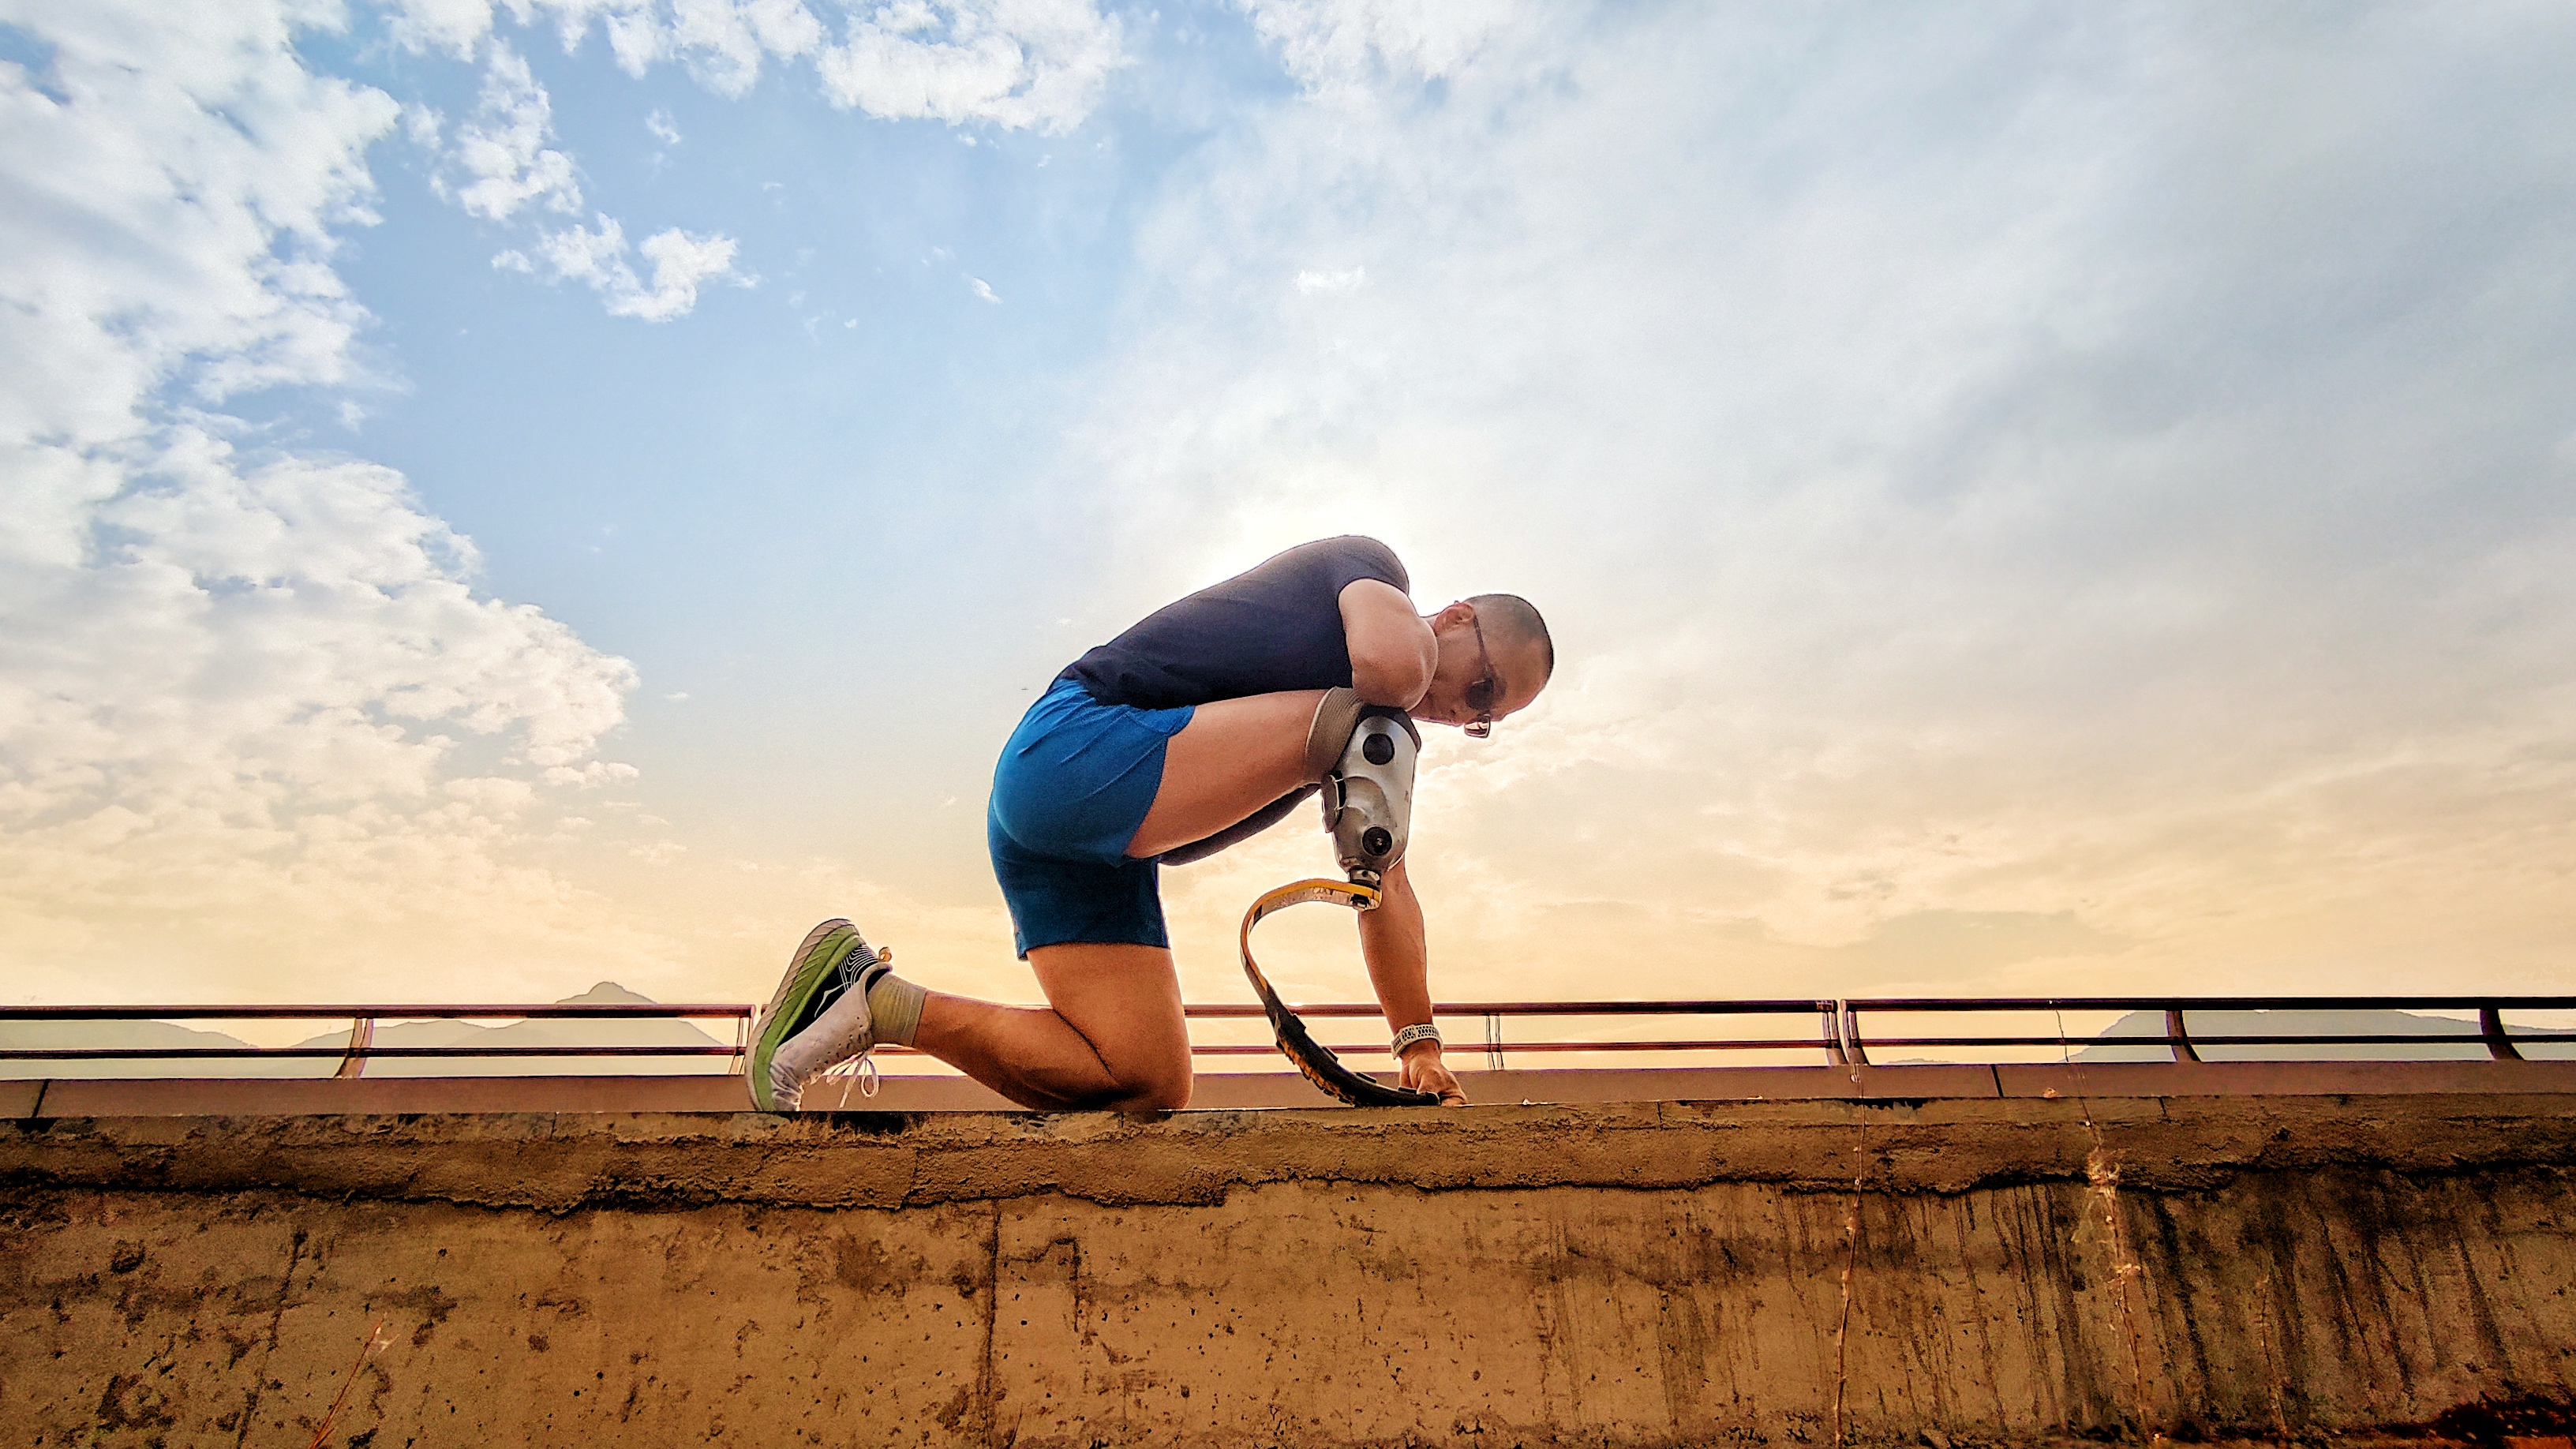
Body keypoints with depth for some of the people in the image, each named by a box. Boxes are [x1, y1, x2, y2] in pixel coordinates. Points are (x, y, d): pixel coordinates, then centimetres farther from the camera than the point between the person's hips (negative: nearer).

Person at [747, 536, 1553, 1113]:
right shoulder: (1371, 566, 1)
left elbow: (1385, 885, 19)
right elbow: (1389, 662, -23)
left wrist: (1419, 1044, 13)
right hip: (1075, 746, -8)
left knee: (1149, 1091, -1)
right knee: (1340, 726, -25)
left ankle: (879, 1006, 8)